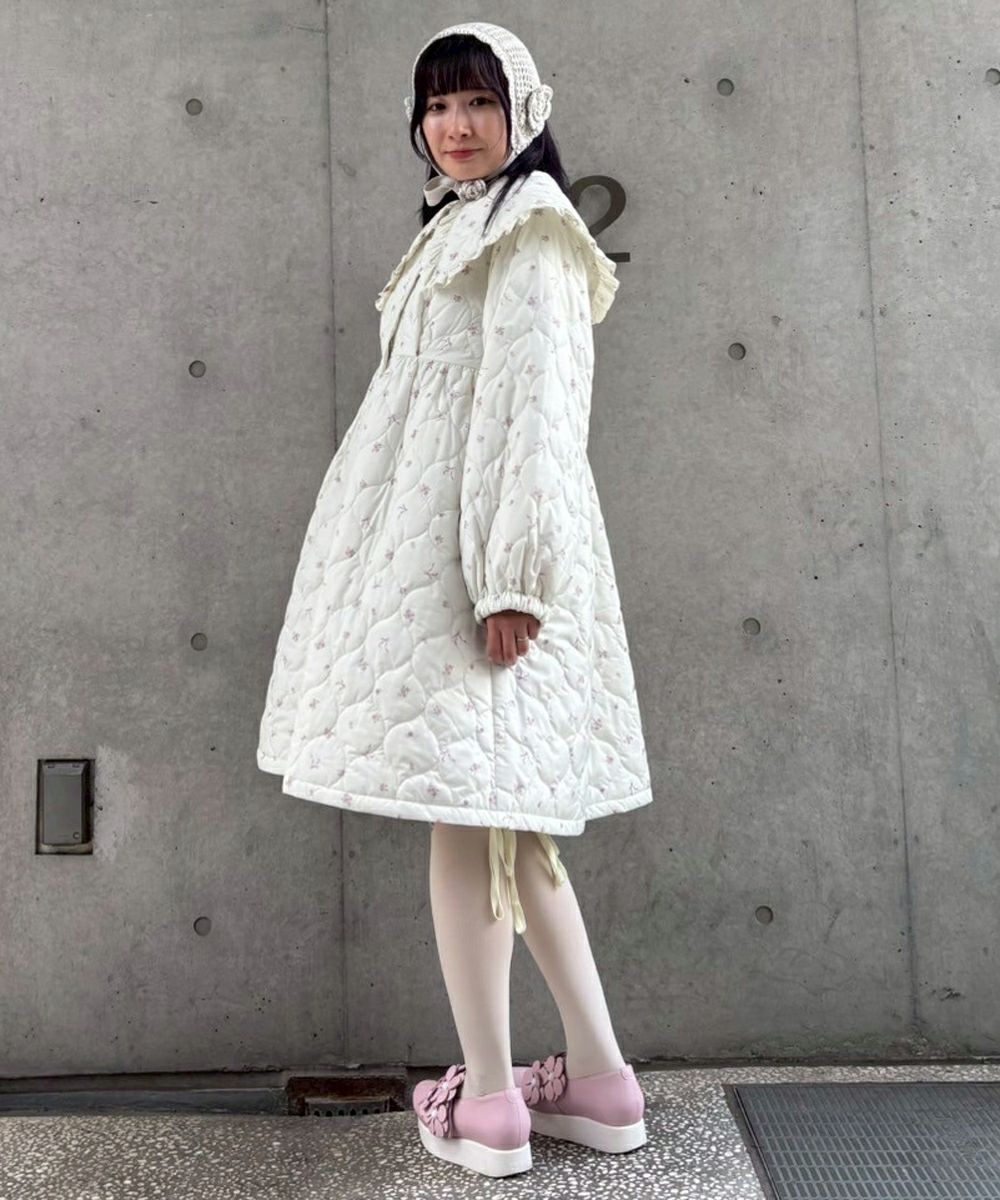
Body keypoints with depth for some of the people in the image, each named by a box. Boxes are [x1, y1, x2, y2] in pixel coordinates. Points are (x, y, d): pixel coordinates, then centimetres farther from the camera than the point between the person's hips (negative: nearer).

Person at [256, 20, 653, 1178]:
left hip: (477, 548, -9)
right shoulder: (460, 228, 26)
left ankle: (488, 1100, 8)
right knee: (498, 815, 9)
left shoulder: (526, 227, -2)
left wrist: (512, 575, -21)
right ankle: (599, 1078, 18)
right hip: (428, 542, 9)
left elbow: (534, 402, -14)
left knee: (468, 807, -5)